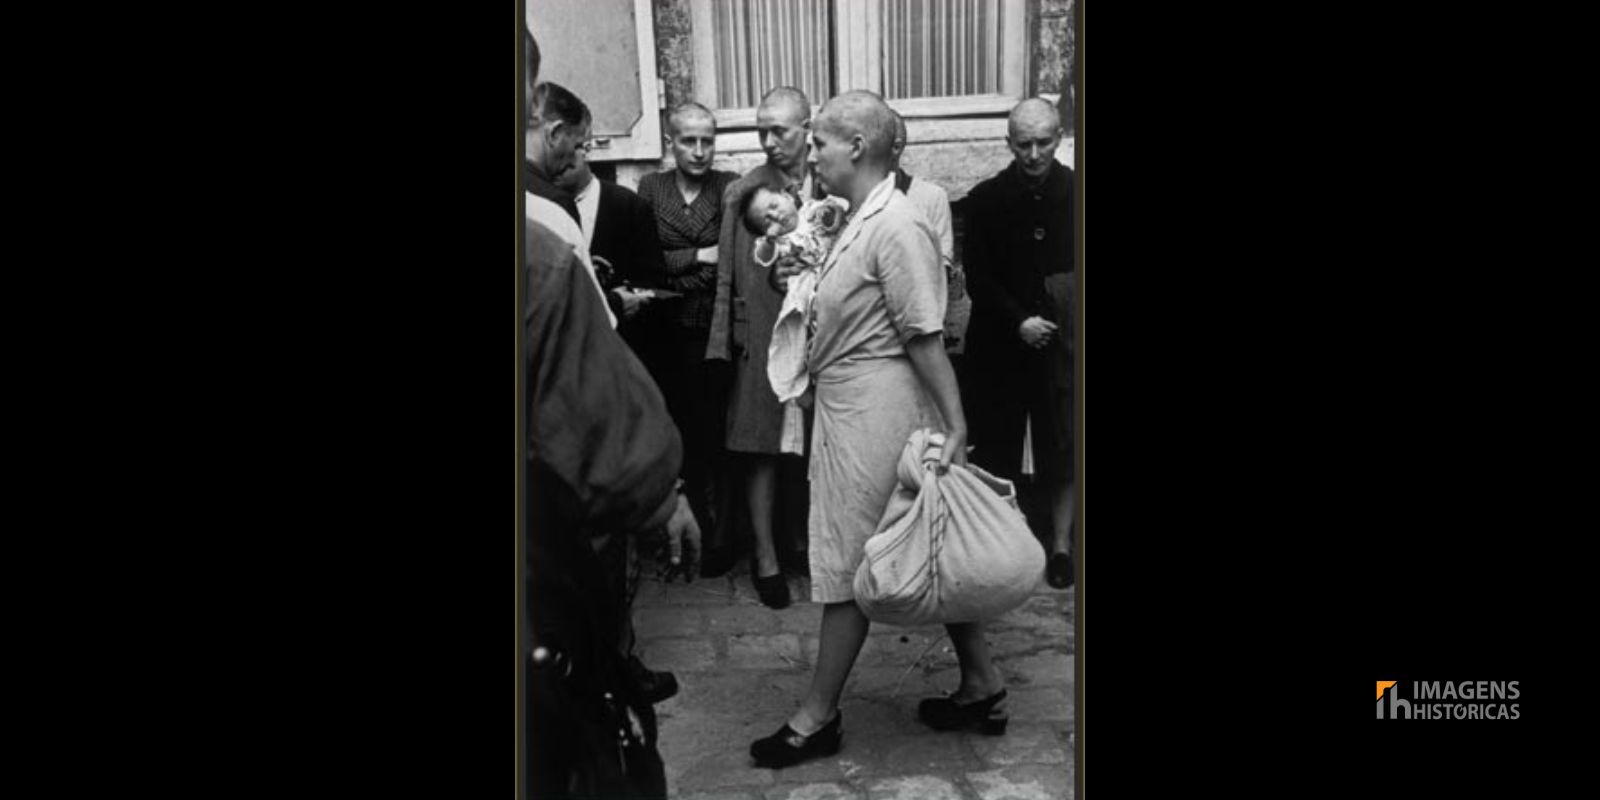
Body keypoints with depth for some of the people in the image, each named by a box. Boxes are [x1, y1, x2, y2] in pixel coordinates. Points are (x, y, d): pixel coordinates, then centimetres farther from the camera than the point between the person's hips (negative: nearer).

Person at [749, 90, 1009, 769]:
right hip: (851, 403, 10)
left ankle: (818, 718, 17)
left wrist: (955, 427, -21)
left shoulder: (895, 226, -18)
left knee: (849, 563, 2)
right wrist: (805, 282, 8)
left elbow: (926, 336, -21)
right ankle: (981, 686, 28)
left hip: (873, 407, -10)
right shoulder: (860, 221, 12)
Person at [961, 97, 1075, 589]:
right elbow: (976, 278, -3)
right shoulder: (985, 200, -1)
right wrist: (1018, 321, -14)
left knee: (1062, 448, 4)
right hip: (1000, 345, 0)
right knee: (997, 449, 6)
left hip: (1061, 345, 0)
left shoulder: (1072, 193, 0)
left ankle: (1061, 543, 18)